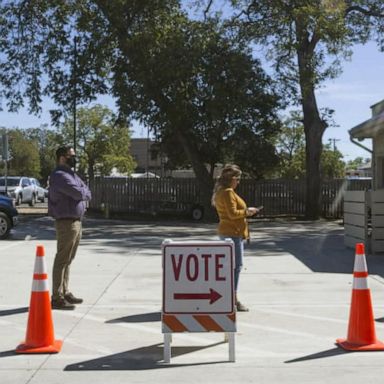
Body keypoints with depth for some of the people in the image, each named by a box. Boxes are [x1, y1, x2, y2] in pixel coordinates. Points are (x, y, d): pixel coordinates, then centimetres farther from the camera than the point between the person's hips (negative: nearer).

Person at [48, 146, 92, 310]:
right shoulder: (60, 175, -14)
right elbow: (79, 193, -22)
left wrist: (82, 192, -6)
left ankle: (64, 292, 24)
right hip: (66, 222, -10)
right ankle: (57, 298, -4)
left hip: (76, 221, 10)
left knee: (68, 260, 15)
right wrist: (84, 192, -1)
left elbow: (87, 193, 14)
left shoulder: (71, 174, 18)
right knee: (62, 260, -7)